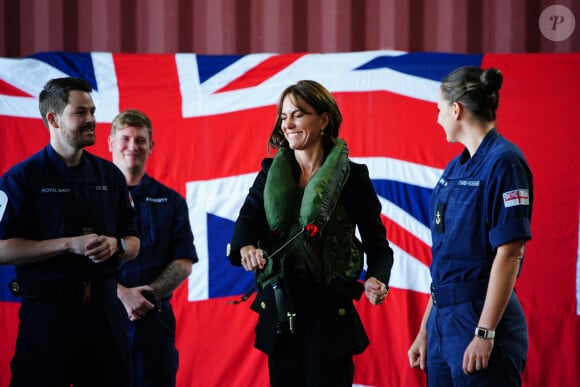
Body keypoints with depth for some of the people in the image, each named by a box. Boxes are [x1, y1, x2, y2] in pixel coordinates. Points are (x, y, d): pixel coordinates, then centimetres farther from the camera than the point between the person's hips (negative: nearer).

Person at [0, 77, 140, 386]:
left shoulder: (109, 174, 12)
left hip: (104, 309, 4)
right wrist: (70, 244, -17)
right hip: (47, 311, -4)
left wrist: (116, 245, -7)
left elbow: (133, 243, 16)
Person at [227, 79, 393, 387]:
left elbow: (376, 242, 0)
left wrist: (375, 280, -20)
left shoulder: (352, 176, -1)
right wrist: (246, 248, -27)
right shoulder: (271, 173, 10)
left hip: (328, 314, -4)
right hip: (278, 313, 4)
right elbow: (247, 220, -3)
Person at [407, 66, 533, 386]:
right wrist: (425, 331, 16)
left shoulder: (503, 161, -12)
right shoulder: (456, 168, 13)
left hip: (482, 318, -8)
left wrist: (485, 334, -20)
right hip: (443, 319, 8)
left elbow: (509, 254, -17)